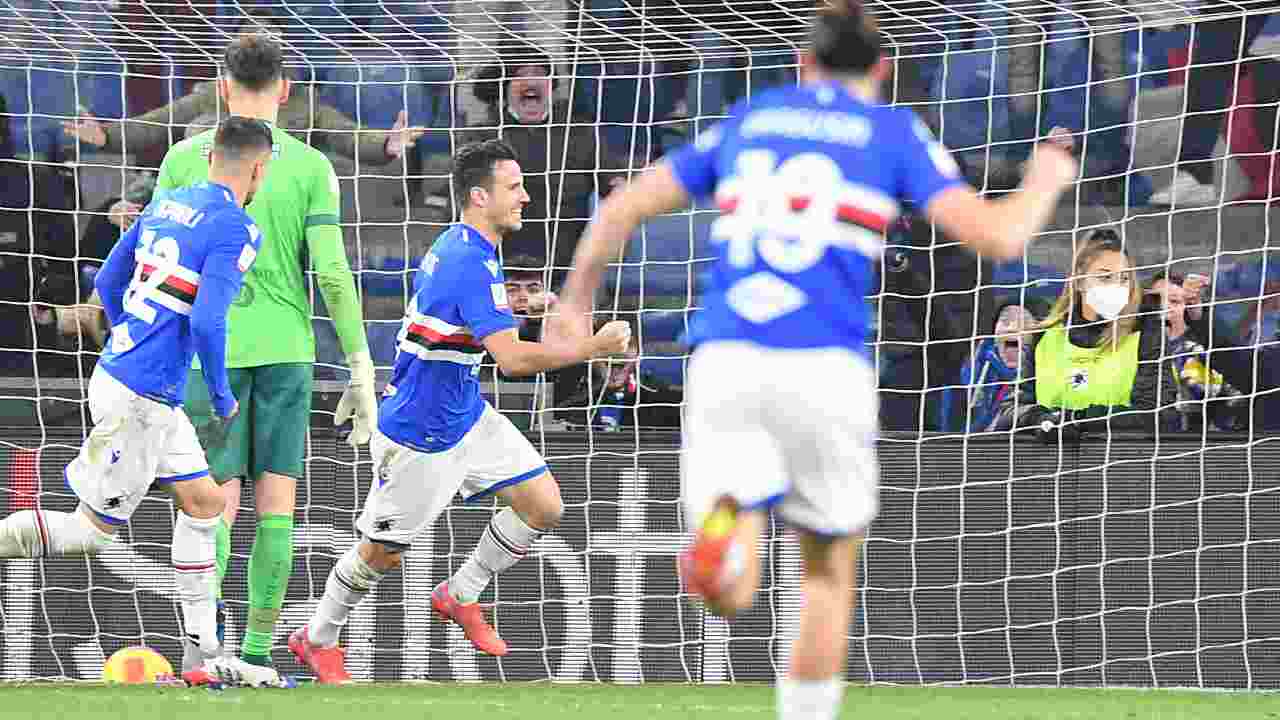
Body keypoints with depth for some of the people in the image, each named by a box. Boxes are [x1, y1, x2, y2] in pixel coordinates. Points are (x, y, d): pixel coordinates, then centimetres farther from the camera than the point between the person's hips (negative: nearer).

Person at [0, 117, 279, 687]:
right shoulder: (235, 230, -15)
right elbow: (207, 321, -23)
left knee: (203, 502, 16)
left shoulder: (167, 205, 10)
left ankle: (205, 653, 20)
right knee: (96, 529, 0)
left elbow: (108, 282, 17)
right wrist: (222, 395, -8)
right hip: (142, 399, -9)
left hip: (117, 370, 9)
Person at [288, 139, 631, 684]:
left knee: (543, 506, 2)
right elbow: (512, 358, -35)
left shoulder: (453, 243, 5)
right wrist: (593, 348, -32)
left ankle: (460, 596, 19)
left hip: (465, 414, 9)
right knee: (384, 552, 5)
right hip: (420, 433, -9)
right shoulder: (474, 264, -27)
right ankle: (317, 639, 26)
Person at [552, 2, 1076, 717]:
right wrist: (1045, 182, 20)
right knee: (830, 572, 19)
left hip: (724, 359, 2)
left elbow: (621, 210, 18)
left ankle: (720, 543, -40)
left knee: (732, 596, -4)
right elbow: (998, 236, -1)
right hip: (824, 366, -2)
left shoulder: (747, 121, 18)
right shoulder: (893, 131, 8)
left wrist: (576, 298, 34)